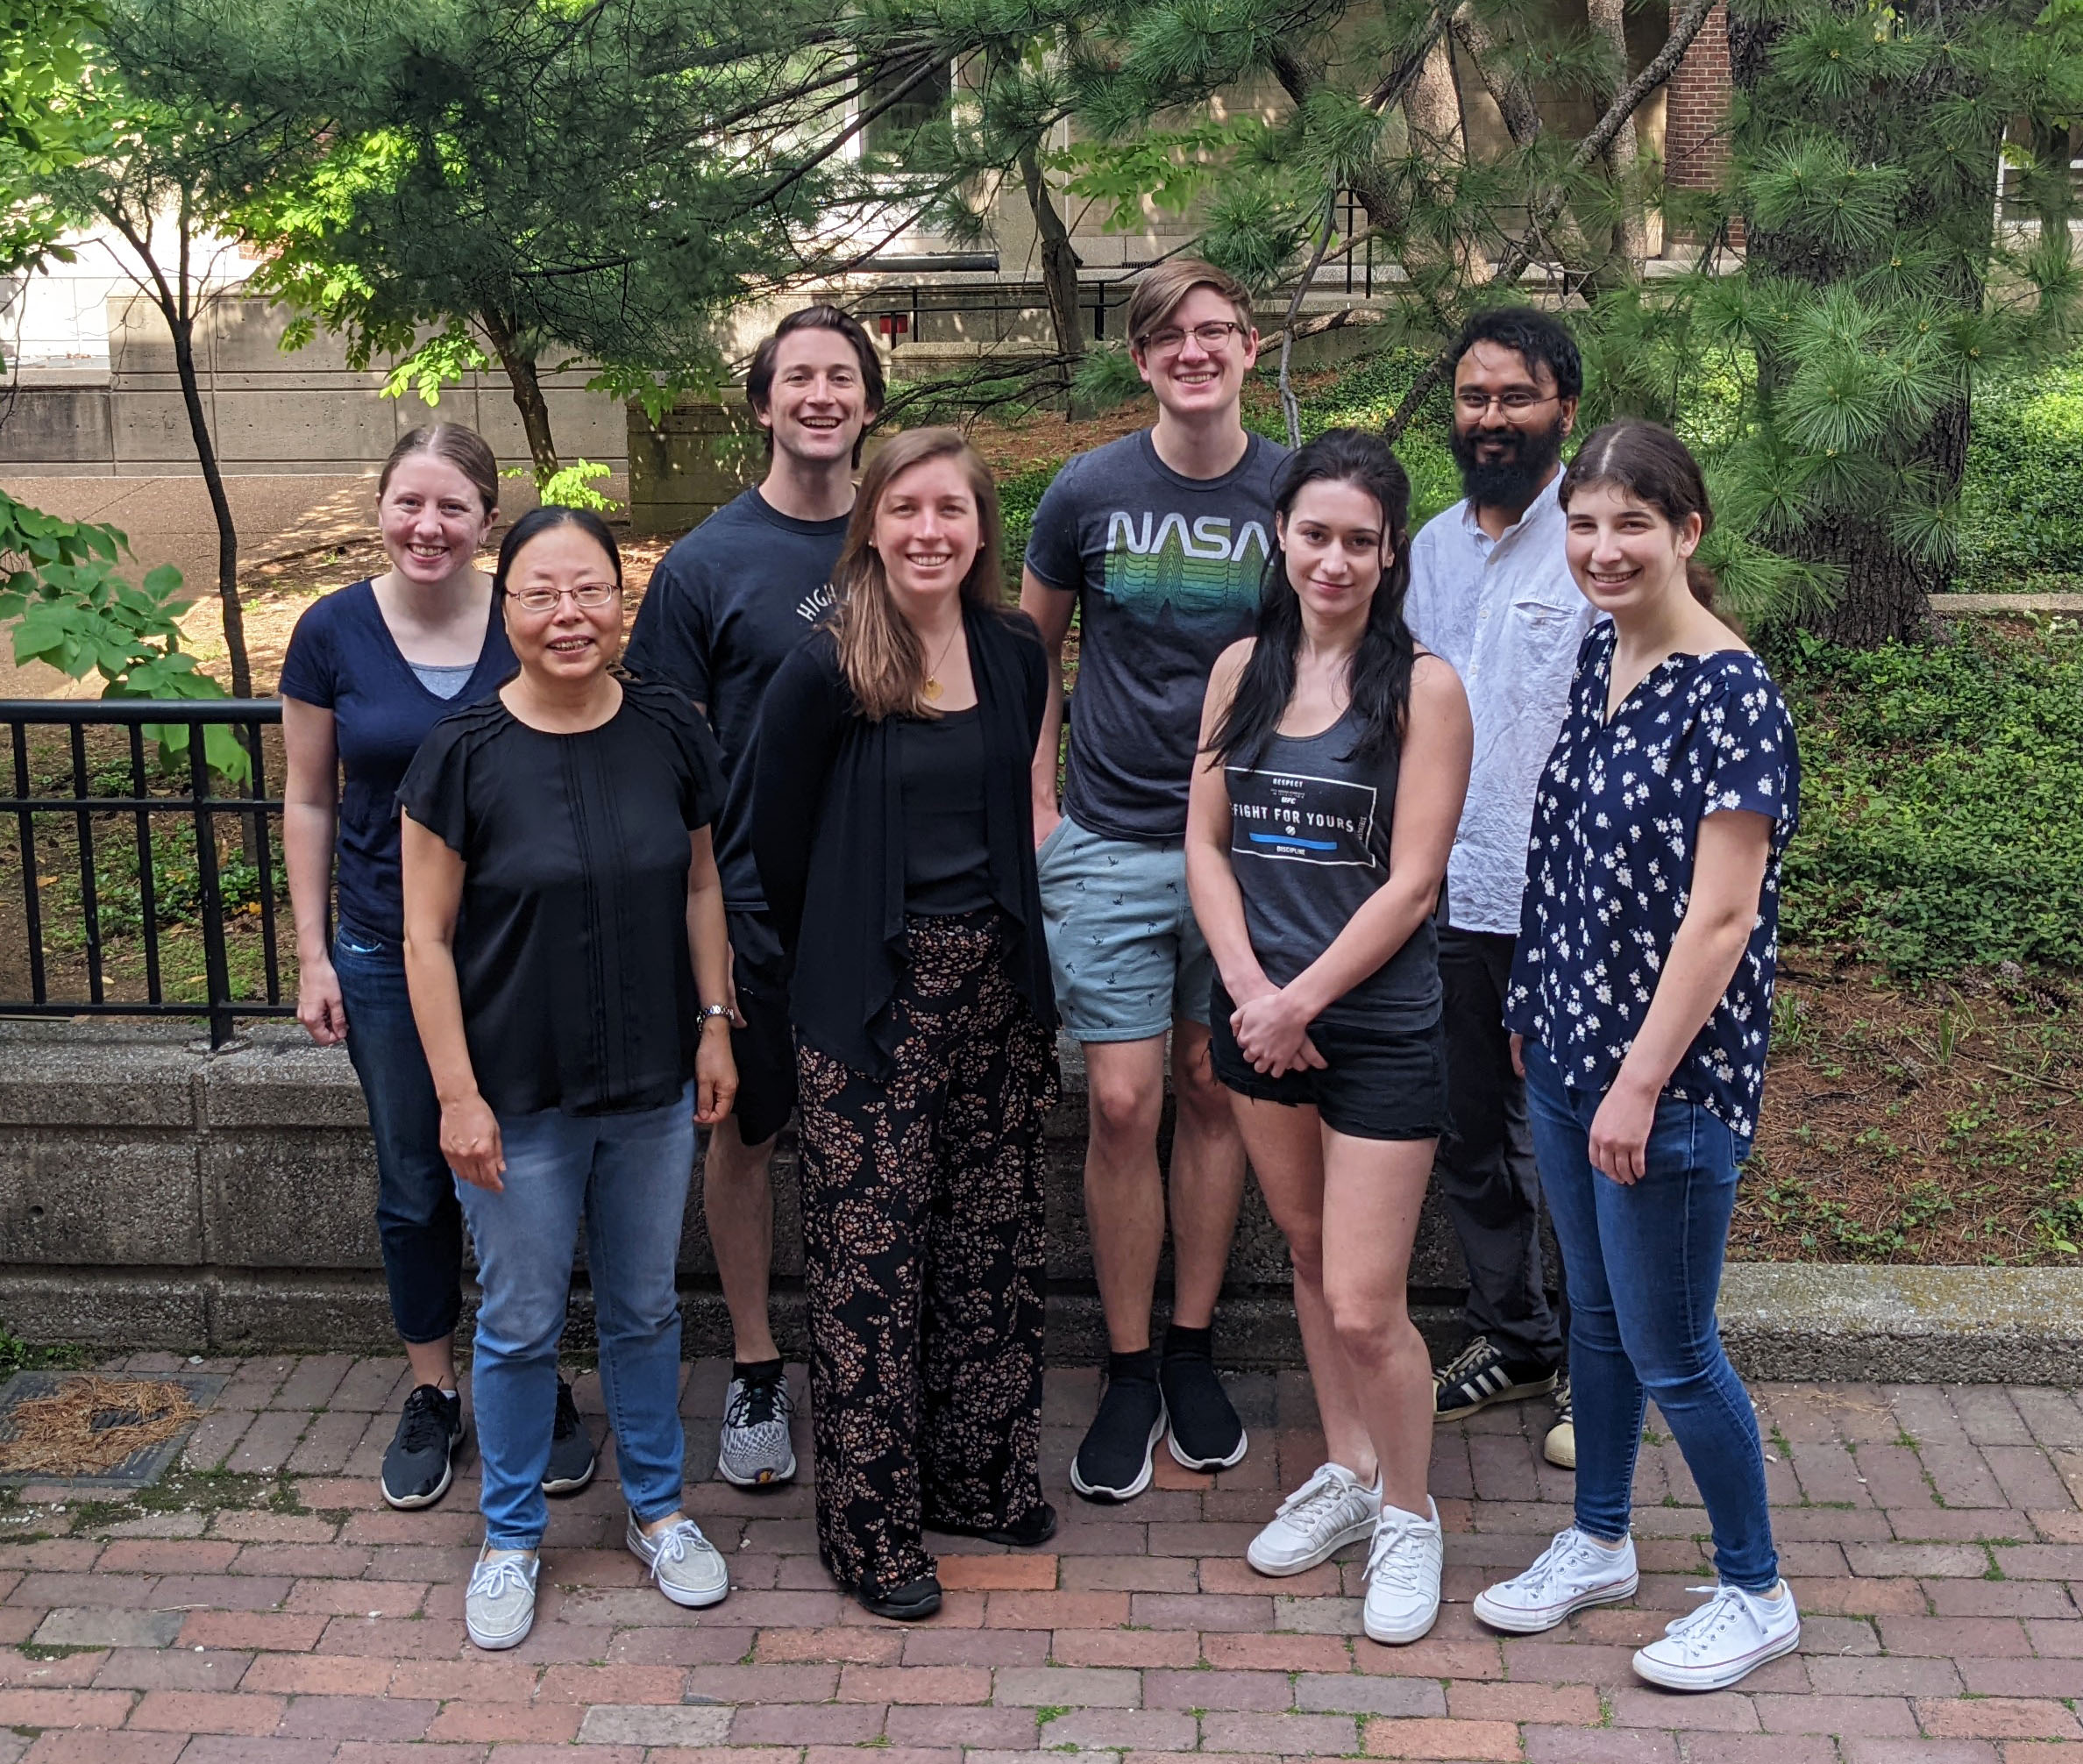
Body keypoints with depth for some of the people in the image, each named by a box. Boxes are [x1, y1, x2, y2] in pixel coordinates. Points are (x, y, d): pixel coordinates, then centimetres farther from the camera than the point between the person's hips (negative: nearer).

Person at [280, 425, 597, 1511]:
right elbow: (308, 803, 3)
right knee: (413, 1186, 12)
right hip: (387, 952, 1)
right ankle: (431, 1397, 29)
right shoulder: (333, 633, -4)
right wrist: (312, 954, 1)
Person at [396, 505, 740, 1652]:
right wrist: (458, 1094, -12)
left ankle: (657, 1509, 36)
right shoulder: (463, 756, -12)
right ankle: (510, 1537, 29)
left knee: (645, 1309, 17)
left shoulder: (668, 733, -2)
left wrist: (714, 1022, 5)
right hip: (519, 1096, -3)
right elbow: (427, 937, -9)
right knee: (520, 1322, 10)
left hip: (653, 1088, 3)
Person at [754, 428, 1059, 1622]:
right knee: (871, 1254, 1)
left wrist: (1006, 947, 13)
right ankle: (872, 1524, 14)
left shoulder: (1017, 657, 4)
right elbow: (779, 843, -2)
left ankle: (981, 1475, 30)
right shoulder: (826, 672, -11)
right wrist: (837, 958, 6)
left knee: (994, 1238, 14)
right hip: (874, 1003, -5)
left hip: (996, 985, 5)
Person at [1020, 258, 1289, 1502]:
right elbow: (1032, 651, 11)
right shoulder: (1089, 492, -1)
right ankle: (1129, 1369, 12)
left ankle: (1194, 1350, 24)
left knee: (1215, 1091, 9)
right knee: (1123, 1103, -3)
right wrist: (1039, 807, 5)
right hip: (1112, 846, -1)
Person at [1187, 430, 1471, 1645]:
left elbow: (1410, 883, -13)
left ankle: (1408, 1512, 20)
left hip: (1380, 1027, -5)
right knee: (1309, 1256, 18)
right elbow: (1206, 841, 4)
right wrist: (1248, 986, -9)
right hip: (1259, 1011, 5)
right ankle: (1347, 1473, 37)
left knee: (1365, 1306, -4)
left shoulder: (1424, 688, -10)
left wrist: (1299, 1001, -13)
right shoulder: (1244, 670, 4)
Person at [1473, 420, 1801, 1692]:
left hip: (1673, 1076, -7)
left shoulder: (1732, 695, -19)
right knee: (1596, 1315, 20)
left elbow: (1721, 918, -21)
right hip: (1570, 1052, 8)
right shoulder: (1600, 657, 5)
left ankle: (1758, 1595, 24)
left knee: (1669, 1351, 4)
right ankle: (1600, 1543, 39)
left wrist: (1642, 1082, -20)